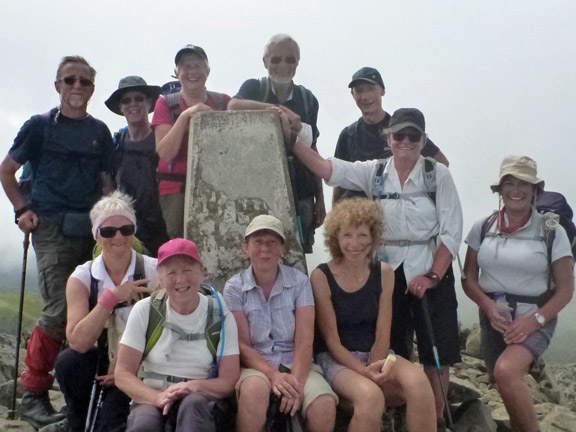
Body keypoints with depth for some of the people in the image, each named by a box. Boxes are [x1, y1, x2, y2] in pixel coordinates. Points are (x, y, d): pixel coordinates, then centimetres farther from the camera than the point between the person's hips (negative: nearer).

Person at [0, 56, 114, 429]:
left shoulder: (100, 131, 15)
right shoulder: (40, 126, 5)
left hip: (90, 230, 4)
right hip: (52, 229, -4)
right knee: (60, 310, -13)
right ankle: (33, 394, 0)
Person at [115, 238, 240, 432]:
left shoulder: (220, 314, 0)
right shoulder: (145, 310, 0)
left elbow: (229, 381, -3)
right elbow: (123, 373, -3)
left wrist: (195, 386, -24)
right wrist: (158, 397, -23)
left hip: (201, 401, 0)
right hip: (152, 398, 0)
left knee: (194, 404, -35)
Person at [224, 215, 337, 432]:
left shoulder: (299, 282, 0)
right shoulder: (234, 287, -1)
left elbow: (304, 339, -8)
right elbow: (241, 344, -6)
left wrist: (296, 380, -25)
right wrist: (273, 375, -24)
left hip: (295, 363, 1)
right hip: (255, 365, -1)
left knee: (325, 404, -30)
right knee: (255, 388, -37)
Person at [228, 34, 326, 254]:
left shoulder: (308, 99, 12)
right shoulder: (253, 88, 5)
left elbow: (312, 152, 15)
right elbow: (233, 106, -19)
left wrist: (320, 199, 12)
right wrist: (281, 109, -28)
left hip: (300, 193, 2)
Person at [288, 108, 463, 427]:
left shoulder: (438, 174, -3)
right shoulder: (374, 172, 3)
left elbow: (451, 231, -7)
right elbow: (323, 167, -7)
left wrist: (432, 276, -14)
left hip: (432, 272, -2)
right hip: (389, 272, 2)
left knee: (435, 352, 1)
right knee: (394, 353, 7)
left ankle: (437, 419, 16)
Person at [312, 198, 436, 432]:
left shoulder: (384, 273, 4)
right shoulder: (321, 276, -6)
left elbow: (382, 334, 0)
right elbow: (331, 338, -8)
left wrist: (374, 367, -18)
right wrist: (362, 370, -22)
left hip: (376, 355, 3)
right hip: (337, 359, -3)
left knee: (418, 381, -29)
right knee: (370, 396, -36)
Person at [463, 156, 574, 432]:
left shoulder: (552, 231, -4)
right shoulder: (483, 228, 4)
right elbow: (469, 278, 6)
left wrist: (535, 319, -17)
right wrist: (487, 305, -13)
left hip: (535, 319, -4)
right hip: (494, 318, 4)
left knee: (506, 371, -30)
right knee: (508, 388, 8)